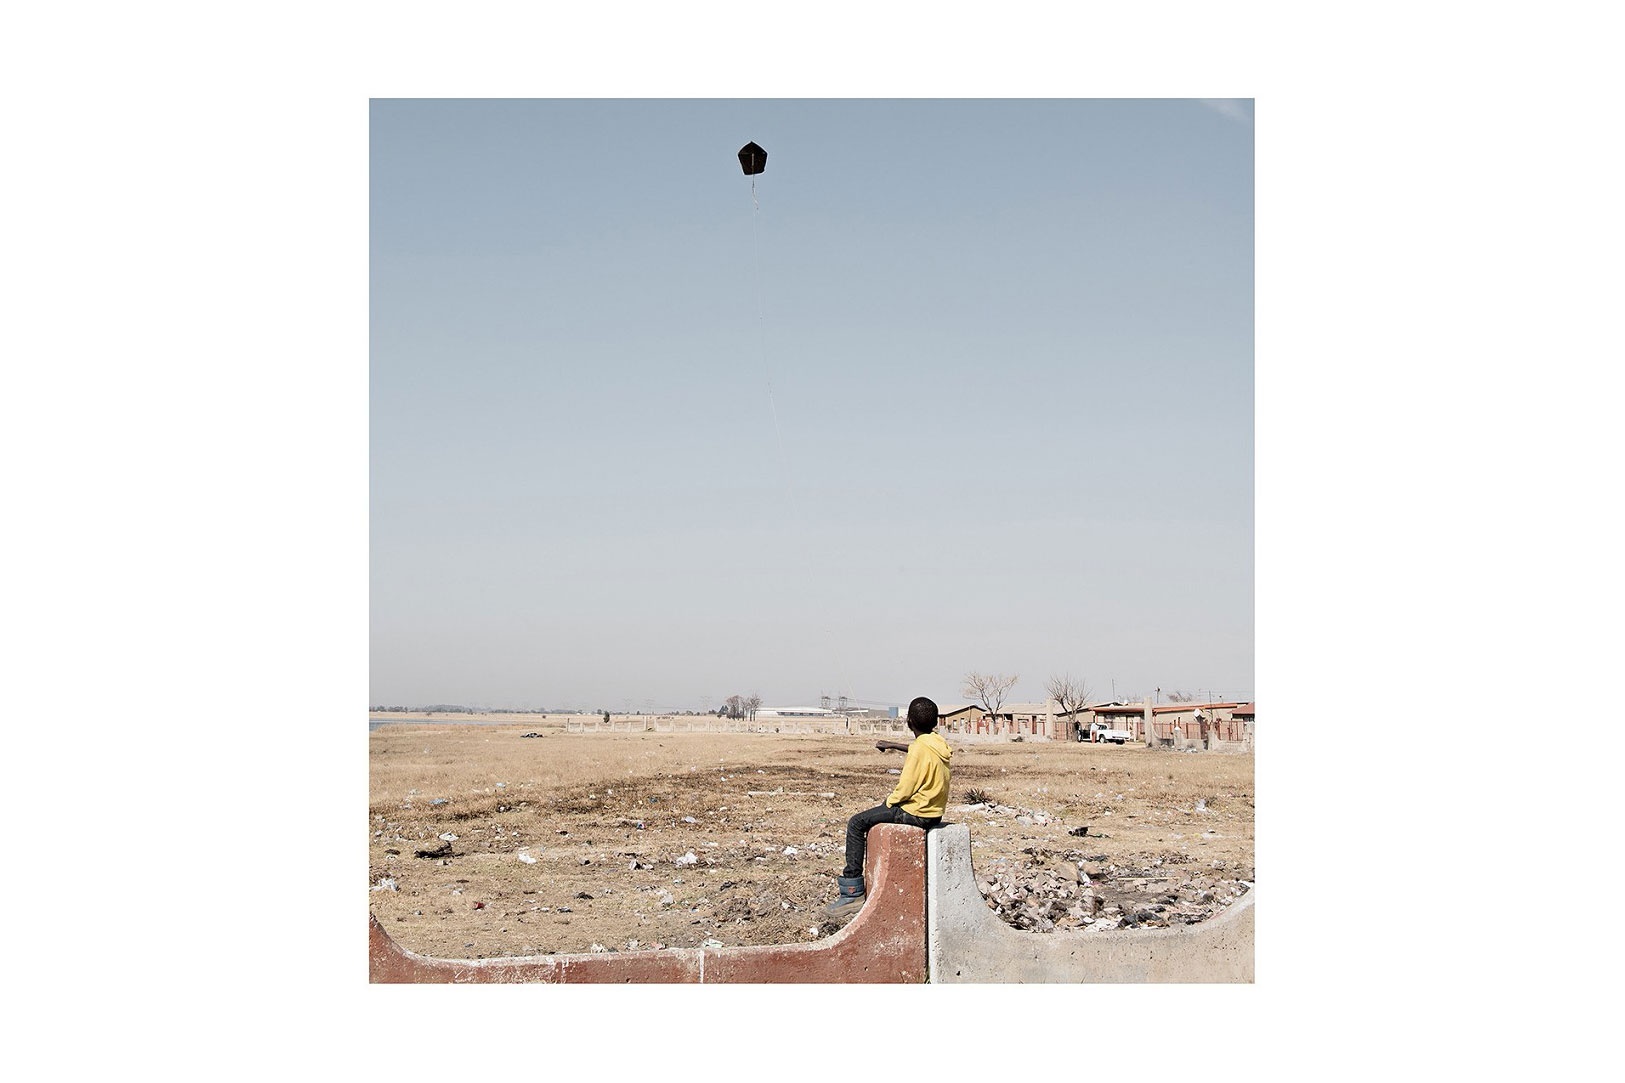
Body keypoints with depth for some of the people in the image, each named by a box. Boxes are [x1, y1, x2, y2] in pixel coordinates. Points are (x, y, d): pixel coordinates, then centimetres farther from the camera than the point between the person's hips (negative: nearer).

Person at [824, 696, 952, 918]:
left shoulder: (920, 749, -21)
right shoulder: (938, 743, 5)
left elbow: (904, 789, -21)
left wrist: (889, 800, -3)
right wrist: (893, 745, 28)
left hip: (916, 813, -10)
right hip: (934, 811, 10)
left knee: (857, 823, -4)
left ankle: (853, 892, -6)